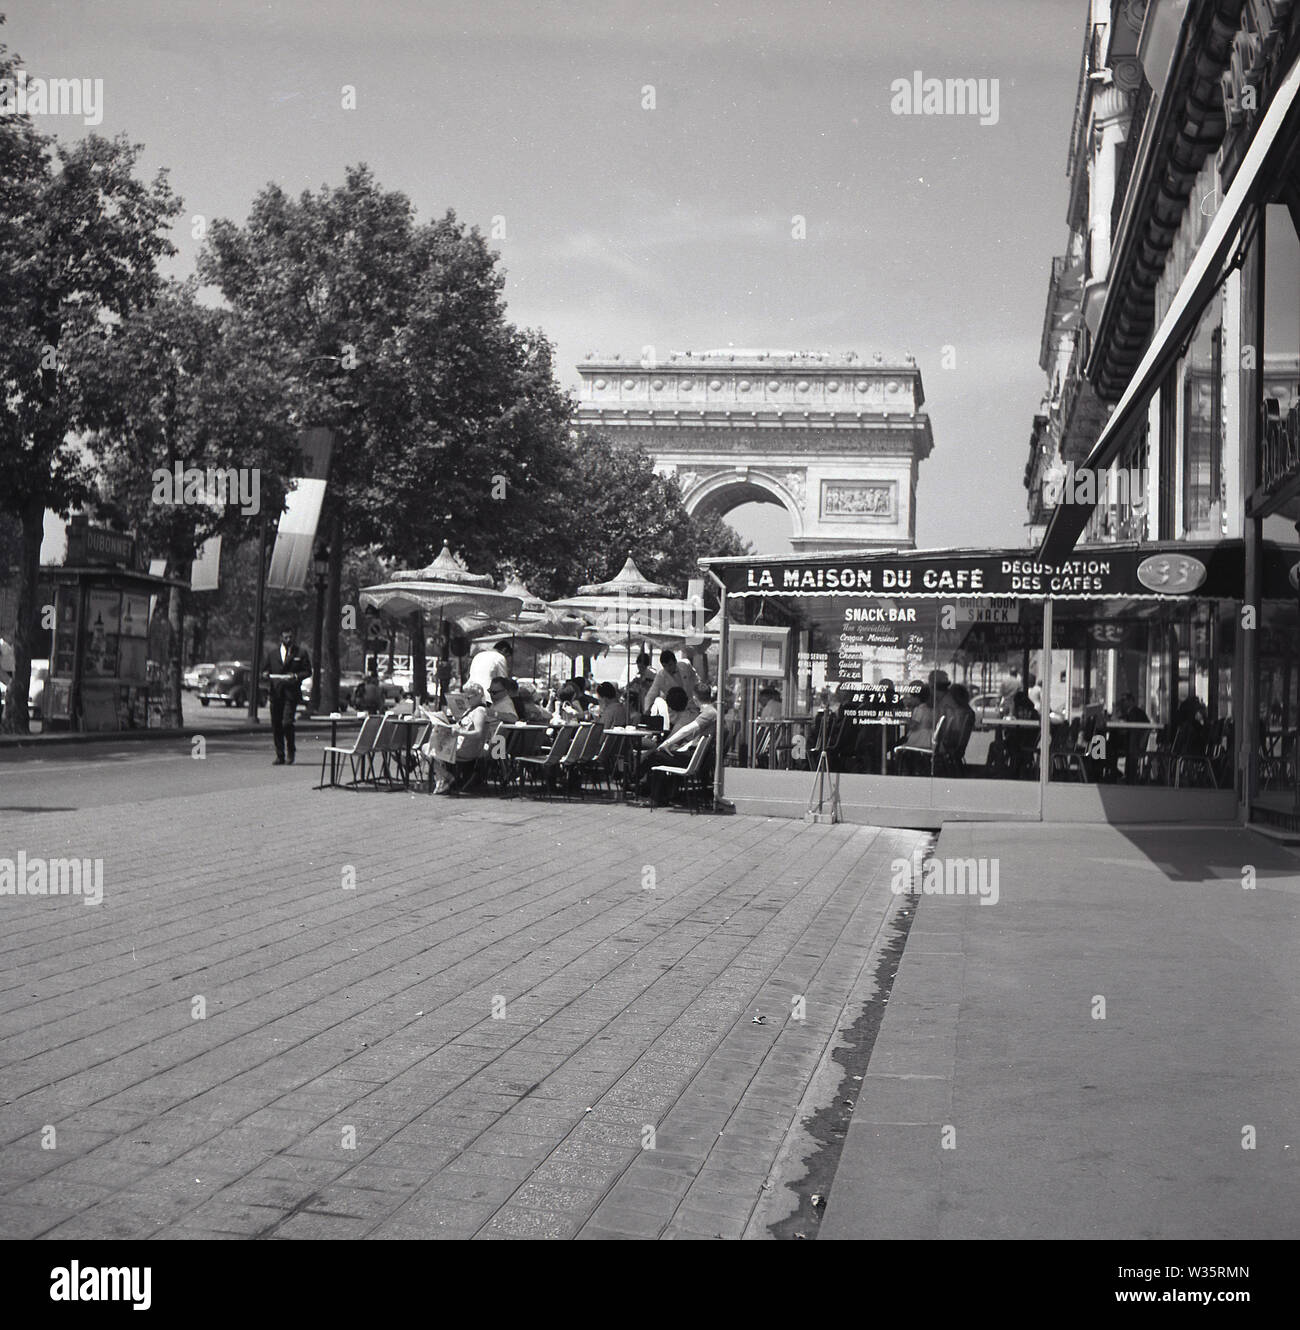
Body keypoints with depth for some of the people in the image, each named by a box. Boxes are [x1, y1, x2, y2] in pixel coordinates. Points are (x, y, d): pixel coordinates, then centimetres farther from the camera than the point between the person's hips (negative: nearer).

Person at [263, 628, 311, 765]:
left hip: (291, 693, -3)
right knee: (276, 725, 2)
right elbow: (266, 669, 19)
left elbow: (308, 671, 7)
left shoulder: (300, 654, 7)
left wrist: (296, 676, -12)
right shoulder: (272, 653, 14)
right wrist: (265, 673, -4)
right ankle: (280, 756, 11)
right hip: (276, 693, 3)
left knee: (287, 723, -15)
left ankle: (290, 752, 5)